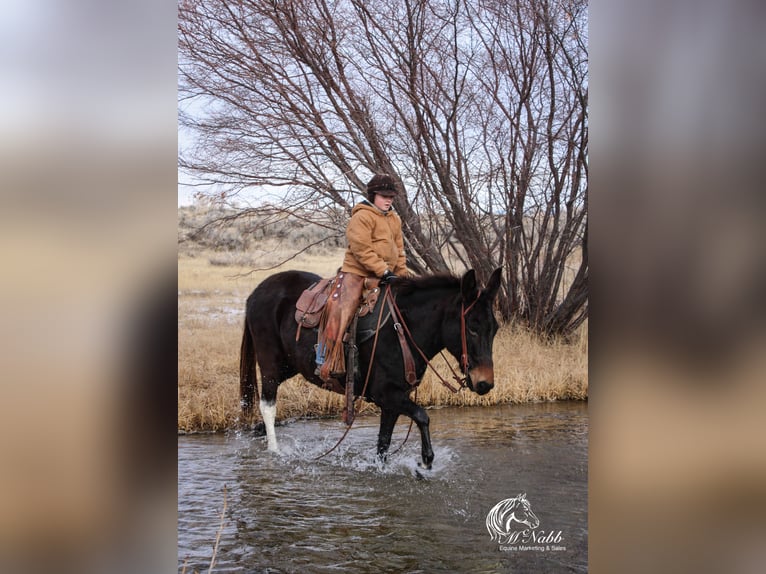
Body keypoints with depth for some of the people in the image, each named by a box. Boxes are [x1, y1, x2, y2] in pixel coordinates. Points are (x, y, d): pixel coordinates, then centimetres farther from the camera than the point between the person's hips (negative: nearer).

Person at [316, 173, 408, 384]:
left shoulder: (395, 219, 16)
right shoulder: (362, 216, -10)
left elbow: (399, 249, 19)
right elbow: (362, 249, -18)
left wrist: (401, 274, 7)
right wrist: (383, 270, -21)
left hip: (385, 277, 8)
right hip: (357, 273, -8)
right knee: (339, 311, -20)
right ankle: (325, 363, -15)